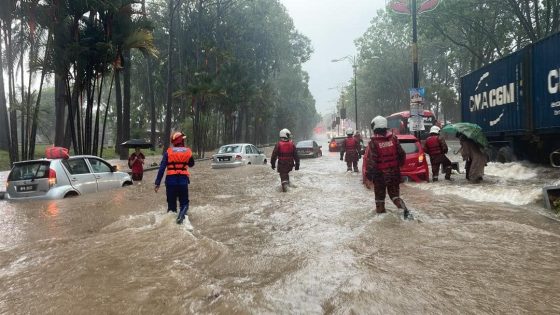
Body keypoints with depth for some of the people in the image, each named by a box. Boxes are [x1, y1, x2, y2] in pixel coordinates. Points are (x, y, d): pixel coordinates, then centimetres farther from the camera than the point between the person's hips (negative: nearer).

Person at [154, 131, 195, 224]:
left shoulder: (168, 152, -1)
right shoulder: (188, 151, 2)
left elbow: (162, 168, -6)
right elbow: (191, 164, 20)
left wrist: (157, 183, -5)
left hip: (170, 181, 0)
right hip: (183, 180, 0)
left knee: (171, 203, 14)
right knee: (184, 203, 9)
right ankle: (181, 214, -19)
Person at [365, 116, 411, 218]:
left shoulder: (373, 142, -14)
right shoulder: (393, 138, -1)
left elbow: (371, 160, -16)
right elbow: (402, 154, 4)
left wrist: (368, 172, -8)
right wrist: (399, 164, 21)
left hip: (380, 173, -4)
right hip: (394, 172, 4)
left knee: (379, 194, 13)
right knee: (394, 193, 12)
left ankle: (380, 210, 21)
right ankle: (404, 209, -8)